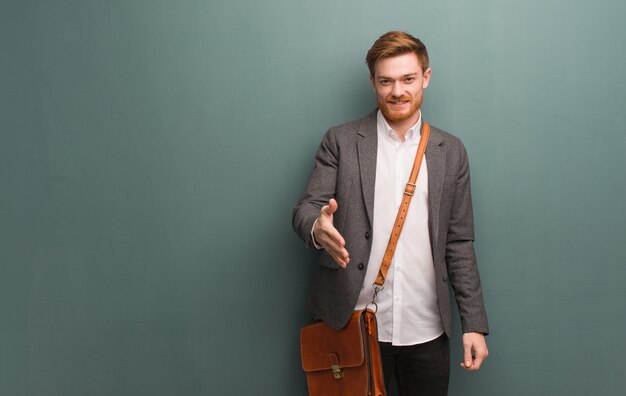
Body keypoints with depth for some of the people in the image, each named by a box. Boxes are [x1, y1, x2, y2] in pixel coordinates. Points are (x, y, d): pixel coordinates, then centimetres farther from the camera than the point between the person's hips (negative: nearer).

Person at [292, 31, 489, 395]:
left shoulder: (450, 151, 6)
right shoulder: (341, 141, 1)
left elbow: (459, 243, 7)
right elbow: (306, 208, -5)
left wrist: (475, 323, 3)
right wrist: (318, 227, -30)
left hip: (426, 332, 2)